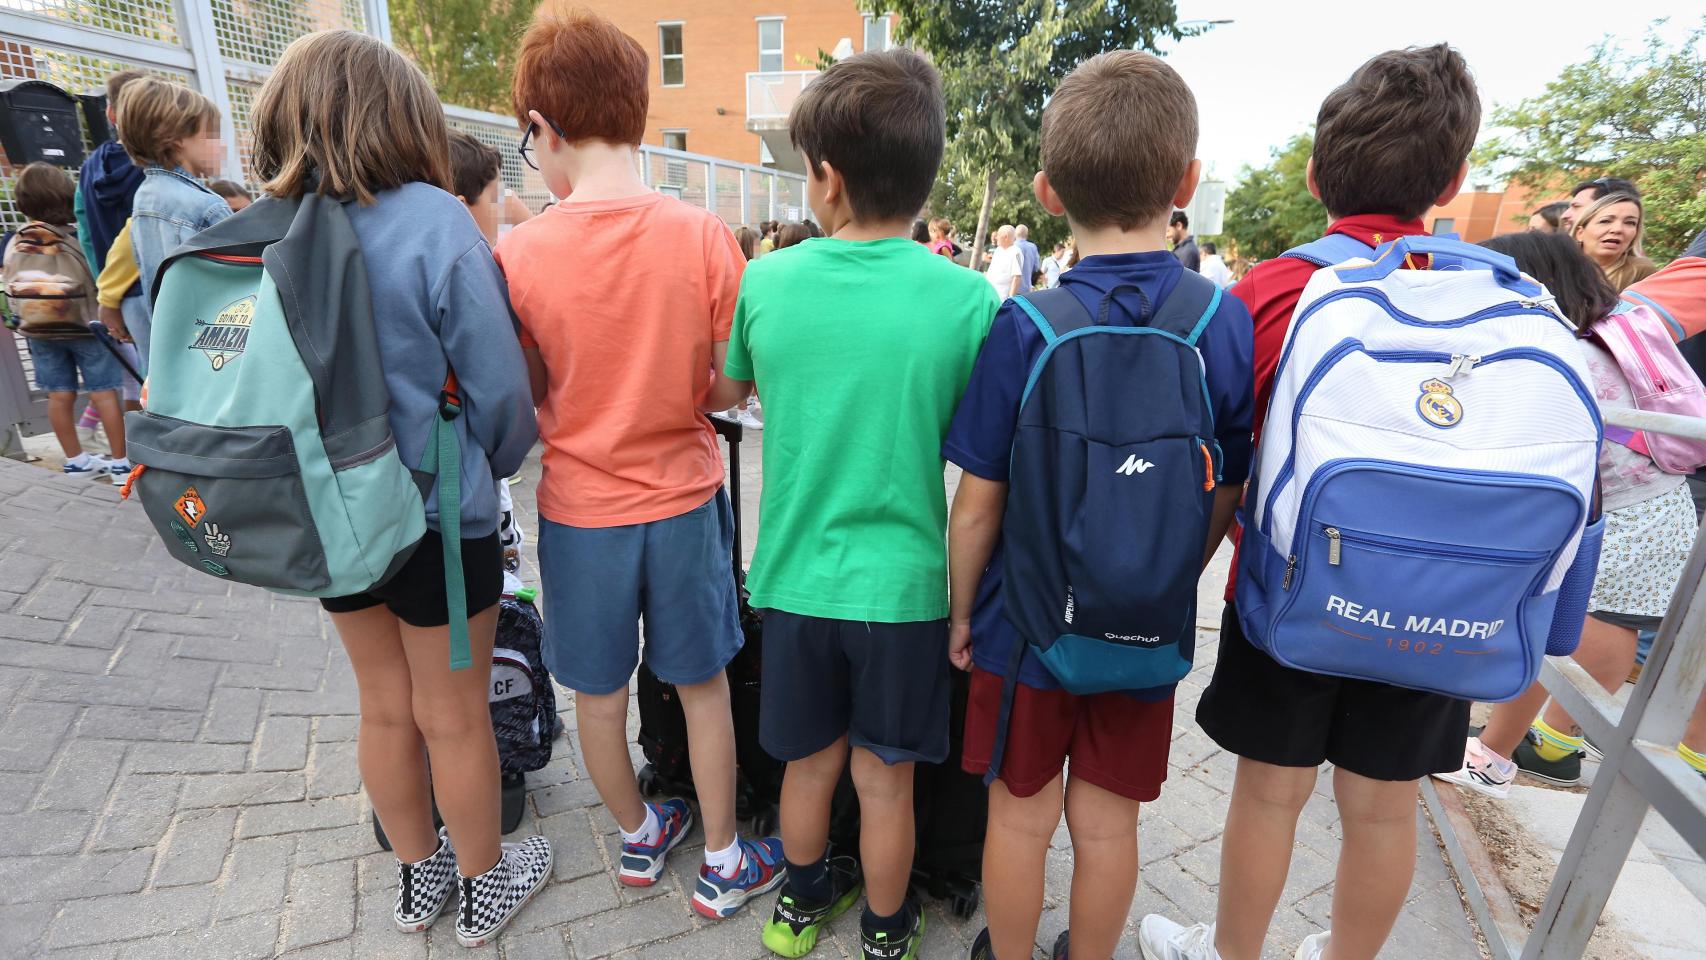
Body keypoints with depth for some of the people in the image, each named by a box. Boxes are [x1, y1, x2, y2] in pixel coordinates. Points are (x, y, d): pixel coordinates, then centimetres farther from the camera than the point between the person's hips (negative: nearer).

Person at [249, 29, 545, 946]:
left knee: (385, 706, 22)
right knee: (453, 715, 12)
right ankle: (484, 886, 35)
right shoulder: (431, 221, -17)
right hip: (437, 515, -5)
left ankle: (418, 877, 43)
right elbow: (499, 384, -15)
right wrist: (493, 465, 4)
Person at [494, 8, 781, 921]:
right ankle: (722, 863, 35)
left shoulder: (519, 253, -13)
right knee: (702, 685, 18)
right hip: (684, 499, 1)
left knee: (598, 691, 21)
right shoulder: (704, 235, -13)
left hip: (580, 509, 0)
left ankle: (639, 838, 44)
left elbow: (525, 397, -4)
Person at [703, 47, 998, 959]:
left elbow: (726, 391, 11)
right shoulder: (966, 299, -14)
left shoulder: (763, 283, -7)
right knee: (884, 779, 18)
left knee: (810, 763, 23)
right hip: (904, 585, -2)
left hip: (795, 577, 2)